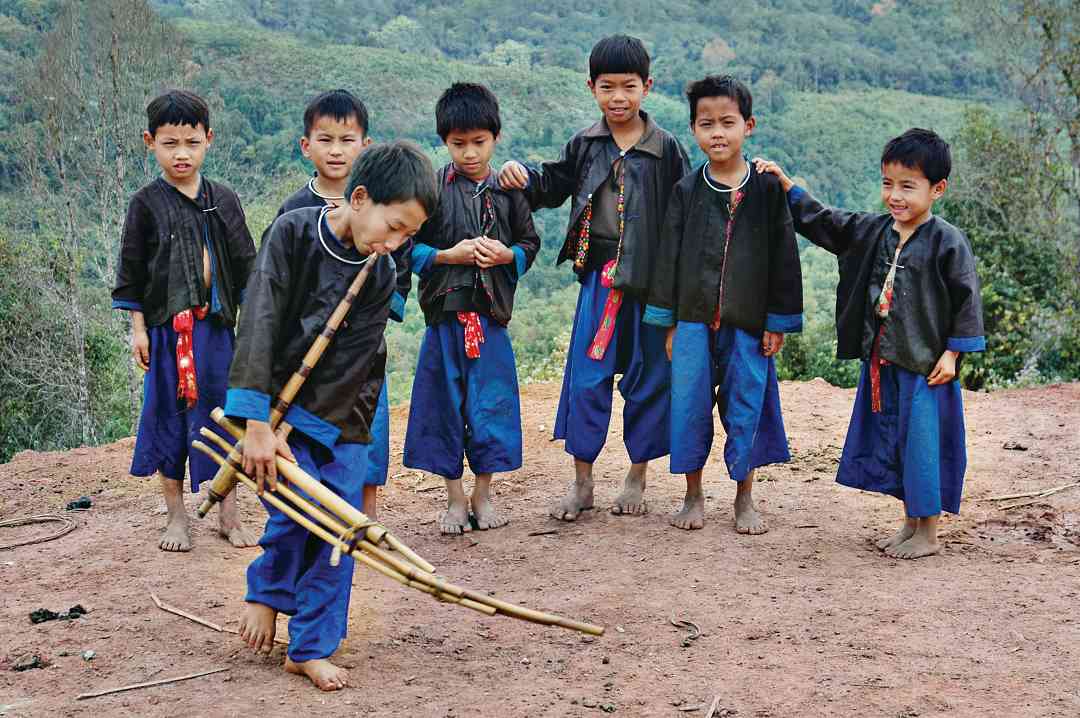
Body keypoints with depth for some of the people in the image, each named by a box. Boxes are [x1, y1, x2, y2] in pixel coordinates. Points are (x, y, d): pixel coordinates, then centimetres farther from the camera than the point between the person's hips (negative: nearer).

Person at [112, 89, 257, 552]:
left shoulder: (224, 201, 6)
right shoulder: (147, 204, -1)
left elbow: (245, 265, 10)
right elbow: (131, 270, 1)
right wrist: (137, 328, -3)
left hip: (218, 324, 2)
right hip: (167, 327, -2)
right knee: (169, 414, 4)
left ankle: (228, 514, 15)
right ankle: (176, 517, 16)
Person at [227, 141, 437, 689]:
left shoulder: (382, 275, -7)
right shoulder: (293, 233, -16)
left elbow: (347, 364, -12)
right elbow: (260, 325, -22)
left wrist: (289, 427, -20)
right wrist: (258, 424, -28)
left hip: (342, 415, 3)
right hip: (277, 402, -3)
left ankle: (311, 649, 10)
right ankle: (265, 592, 10)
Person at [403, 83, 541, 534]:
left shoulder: (508, 191, 4)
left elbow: (530, 243, 11)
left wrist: (507, 255, -9)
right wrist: (448, 255, -13)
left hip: (491, 313, 1)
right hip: (444, 312, -1)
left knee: (490, 400, 5)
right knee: (445, 403, 4)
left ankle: (483, 493, 19)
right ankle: (455, 498, 15)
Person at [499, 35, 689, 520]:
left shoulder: (666, 150, -2)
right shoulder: (584, 146, 5)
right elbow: (552, 185, 14)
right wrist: (521, 177, -8)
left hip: (651, 279, -2)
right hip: (600, 277, 2)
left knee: (648, 376, 7)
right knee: (587, 375, 1)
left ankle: (637, 477, 21)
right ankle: (582, 480, 11)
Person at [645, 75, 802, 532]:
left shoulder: (767, 189, -1)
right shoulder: (686, 191, 3)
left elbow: (783, 256, 0)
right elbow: (669, 255, 6)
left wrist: (778, 321, -3)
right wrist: (668, 322, 3)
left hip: (749, 322, -1)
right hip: (693, 319, 1)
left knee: (746, 406, 5)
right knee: (690, 405, 5)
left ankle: (744, 499, 20)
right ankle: (693, 497, 20)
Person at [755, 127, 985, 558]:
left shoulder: (948, 243, -10)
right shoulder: (872, 231, 7)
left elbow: (966, 301, -8)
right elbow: (820, 220, 14)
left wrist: (951, 354, -11)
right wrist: (785, 183, 9)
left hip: (925, 365, -7)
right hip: (880, 362, 7)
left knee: (922, 443, -1)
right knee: (890, 441, 14)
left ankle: (928, 534, 12)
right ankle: (910, 523, 28)